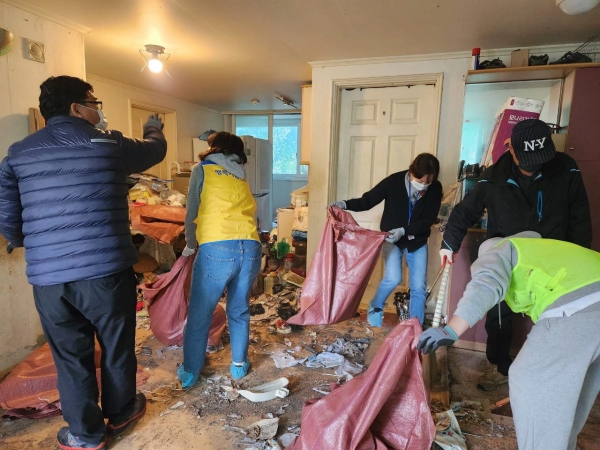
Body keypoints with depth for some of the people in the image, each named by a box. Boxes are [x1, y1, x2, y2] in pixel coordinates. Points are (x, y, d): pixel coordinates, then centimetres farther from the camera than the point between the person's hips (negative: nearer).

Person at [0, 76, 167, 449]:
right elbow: (155, 150, 17)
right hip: (106, 270, -2)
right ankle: (120, 412, 40)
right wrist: (154, 130, 40)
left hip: (46, 277, 3)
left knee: (70, 356, 16)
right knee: (117, 346, 18)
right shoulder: (110, 144, -1)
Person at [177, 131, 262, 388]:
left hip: (216, 249, -4)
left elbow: (192, 215, 12)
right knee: (239, 311, 21)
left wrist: (190, 246, 30)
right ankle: (239, 364, 34)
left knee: (199, 315, 13)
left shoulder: (202, 170, 11)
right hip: (250, 248, 4)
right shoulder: (241, 177, 24)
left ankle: (190, 372, 27)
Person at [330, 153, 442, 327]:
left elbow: (428, 220, -15)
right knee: (393, 278, -18)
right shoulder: (394, 181, -19)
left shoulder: (435, 189, -13)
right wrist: (345, 204, -28)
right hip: (391, 239, -2)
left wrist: (403, 231, -29)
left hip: (417, 241, 3)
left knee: (419, 287, 1)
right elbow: (368, 200, -12)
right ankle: (375, 308, 11)